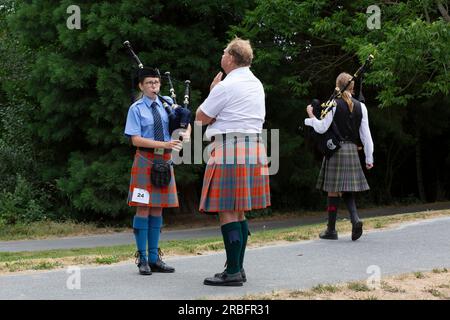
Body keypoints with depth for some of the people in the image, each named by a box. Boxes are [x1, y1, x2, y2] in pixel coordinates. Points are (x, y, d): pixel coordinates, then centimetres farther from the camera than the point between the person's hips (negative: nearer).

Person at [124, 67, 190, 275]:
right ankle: (142, 258, 3)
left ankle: (154, 258, 15)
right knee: (143, 209, -4)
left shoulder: (168, 103, 8)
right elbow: (136, 140, -12)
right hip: (145, 159, -4)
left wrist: (186, 133, -8)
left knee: (158, 209, 8)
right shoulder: (136, 109, -4)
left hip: (164, 160, 4)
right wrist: (164, 144, -20)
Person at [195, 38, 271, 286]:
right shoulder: (257, 85, 16)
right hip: (254, 149, 9)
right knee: (239, 212, 13)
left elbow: (201, 117, -3)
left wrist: (212, 90, 8)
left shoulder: (226, 86, -11)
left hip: (229, 150, -9)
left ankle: (233, 272, -8)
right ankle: (238, 268, 16)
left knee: (227, 212, -7)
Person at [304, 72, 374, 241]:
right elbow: (366, 134, 5)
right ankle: (355, 219, -9)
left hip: (335, 149, -4)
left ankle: (331, 229, 7)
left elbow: (322, 128, -11)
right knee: (347, 189, 13)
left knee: (333, 189, 2)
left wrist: (311, 116, 6)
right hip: (352, 151, 4)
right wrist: (369, 158, 9)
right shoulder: (360, 106, 5)